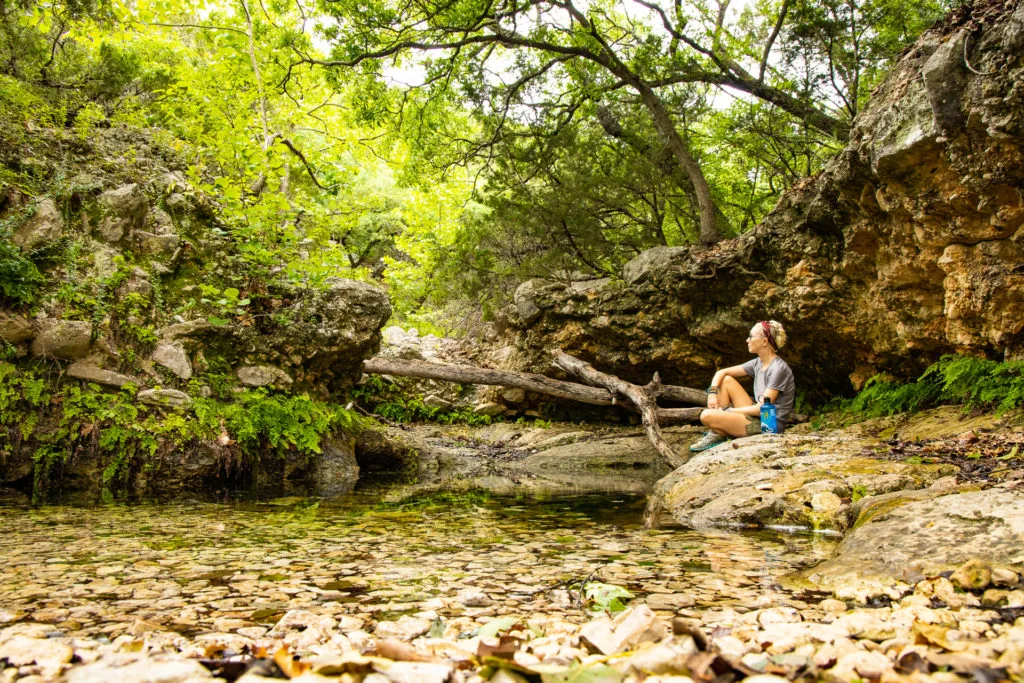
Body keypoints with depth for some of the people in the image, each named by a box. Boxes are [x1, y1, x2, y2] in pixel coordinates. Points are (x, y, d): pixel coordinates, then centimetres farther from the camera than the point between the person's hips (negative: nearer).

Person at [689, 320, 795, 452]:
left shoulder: (779, 369, -18)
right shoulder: (758, 363, 9)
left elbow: (762, 408, -21)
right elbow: (721, 372, 14)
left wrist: (729, 411, -13)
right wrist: (712, 393, -5)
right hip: (757, 417, 9)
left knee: (706, 416, -22)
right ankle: (715, 434, 1)